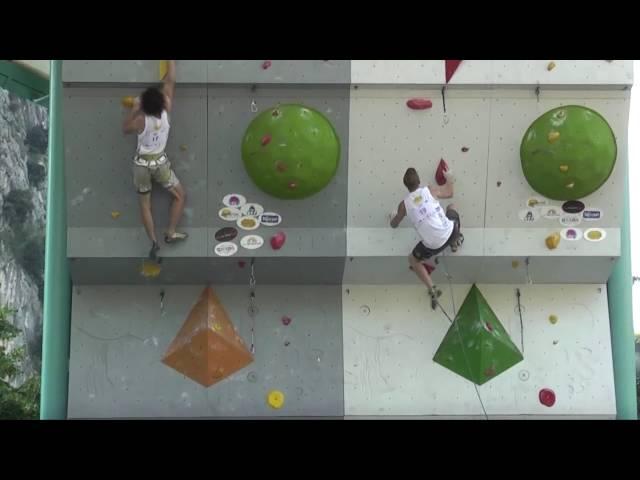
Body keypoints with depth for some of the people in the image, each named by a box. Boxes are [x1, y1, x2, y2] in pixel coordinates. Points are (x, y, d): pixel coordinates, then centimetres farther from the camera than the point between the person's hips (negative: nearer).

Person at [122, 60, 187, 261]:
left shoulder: (140, 121, -23)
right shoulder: (166, 111, -18)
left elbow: (125, 129, 0)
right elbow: (170, 82, -10)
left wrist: (134, 110, -4)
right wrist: (170, 62, -4)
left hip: (142, 163, -1)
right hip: (160, 162, 1)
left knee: (145, 204, 12)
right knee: (180, 196, 19)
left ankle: (153, 242, 4)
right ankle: (171, 233, 12)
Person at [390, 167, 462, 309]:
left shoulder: (404, 204, -1)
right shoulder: (430, 191, 0)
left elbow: (394, 225, 18)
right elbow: (449, 193, 21)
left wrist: (393, 216, 41)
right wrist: (449, 177, 40)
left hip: (433, 245, -2)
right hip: (449, 232, 2)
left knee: (413, 260, 27)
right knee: (452, 208, 32)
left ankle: (432, 289, 14)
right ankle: (455, 242, 43)